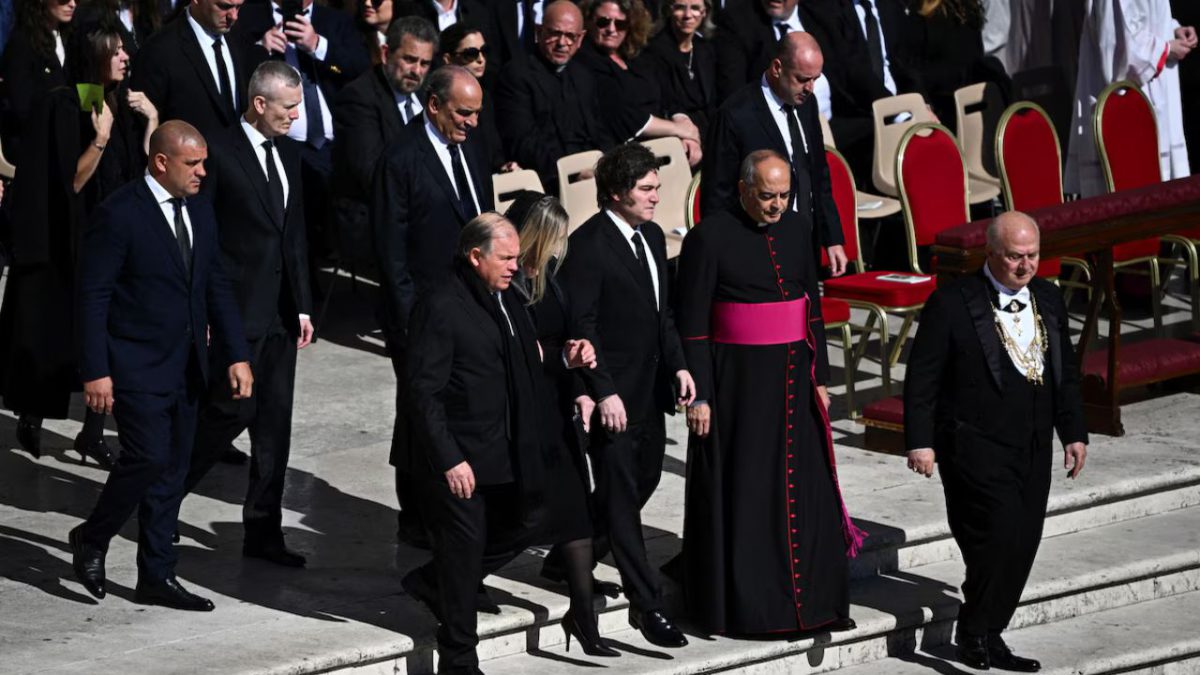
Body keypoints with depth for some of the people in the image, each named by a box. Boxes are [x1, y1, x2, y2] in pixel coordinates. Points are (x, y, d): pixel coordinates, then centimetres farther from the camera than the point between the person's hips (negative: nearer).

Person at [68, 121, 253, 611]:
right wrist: (95, 372, -17)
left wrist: (236, 355, 6)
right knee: (149, 457, -13)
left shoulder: (199, 210, 8)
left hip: (185, 366, 7)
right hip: (136, 365, -7)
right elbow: (93, 296, -13)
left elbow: (216, 286, 13)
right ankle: (92, 539, 10)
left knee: (173, 468, 9)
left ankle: (157, 576, 16)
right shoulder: (121, 214, -14)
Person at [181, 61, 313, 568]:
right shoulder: (221, 154, -11)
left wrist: (302, 306, 12)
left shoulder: (288, 152, 12)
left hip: (281, 313, 7)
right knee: (233, 410, -8)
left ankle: (263, 531, 14)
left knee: (275, 422, 7)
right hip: (235, 311, -7)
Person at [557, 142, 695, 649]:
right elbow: (581, 325, -18)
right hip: (612, 391, -9)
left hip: (650, 388, 9)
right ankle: (646, 604, 0)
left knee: (644, 478, 18)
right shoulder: (587, 245, -17)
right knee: (621, 493, -2)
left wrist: (678, 365, 6)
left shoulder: (652, 237, 9)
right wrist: (604, 393, -21)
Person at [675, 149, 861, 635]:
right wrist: (699, 395, -13)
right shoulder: (709, 238, -11)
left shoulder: (796, 229, 6)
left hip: (793, 377, 5)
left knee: (804, 488, 9)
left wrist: (819, 377, 10)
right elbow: (692, 324, -10)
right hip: (736, 381, -5)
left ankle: (812, 599, 19)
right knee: (742, 493, 2)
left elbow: (813, 305, 14)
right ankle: (741, 607, 12)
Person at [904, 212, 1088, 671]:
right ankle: (975, 633, 0)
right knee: (999, 535, -16)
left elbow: (1066, 371, 19)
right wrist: (920, 441, -12)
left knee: (1023, 545, 5)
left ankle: (987, 636, 16)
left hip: (1033, 449, 6)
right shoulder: (952, 304, -8)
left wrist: (1074, 433, 14)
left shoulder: (1048, 299, 12)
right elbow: (922, 377, -7)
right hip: (976, 447, -6)